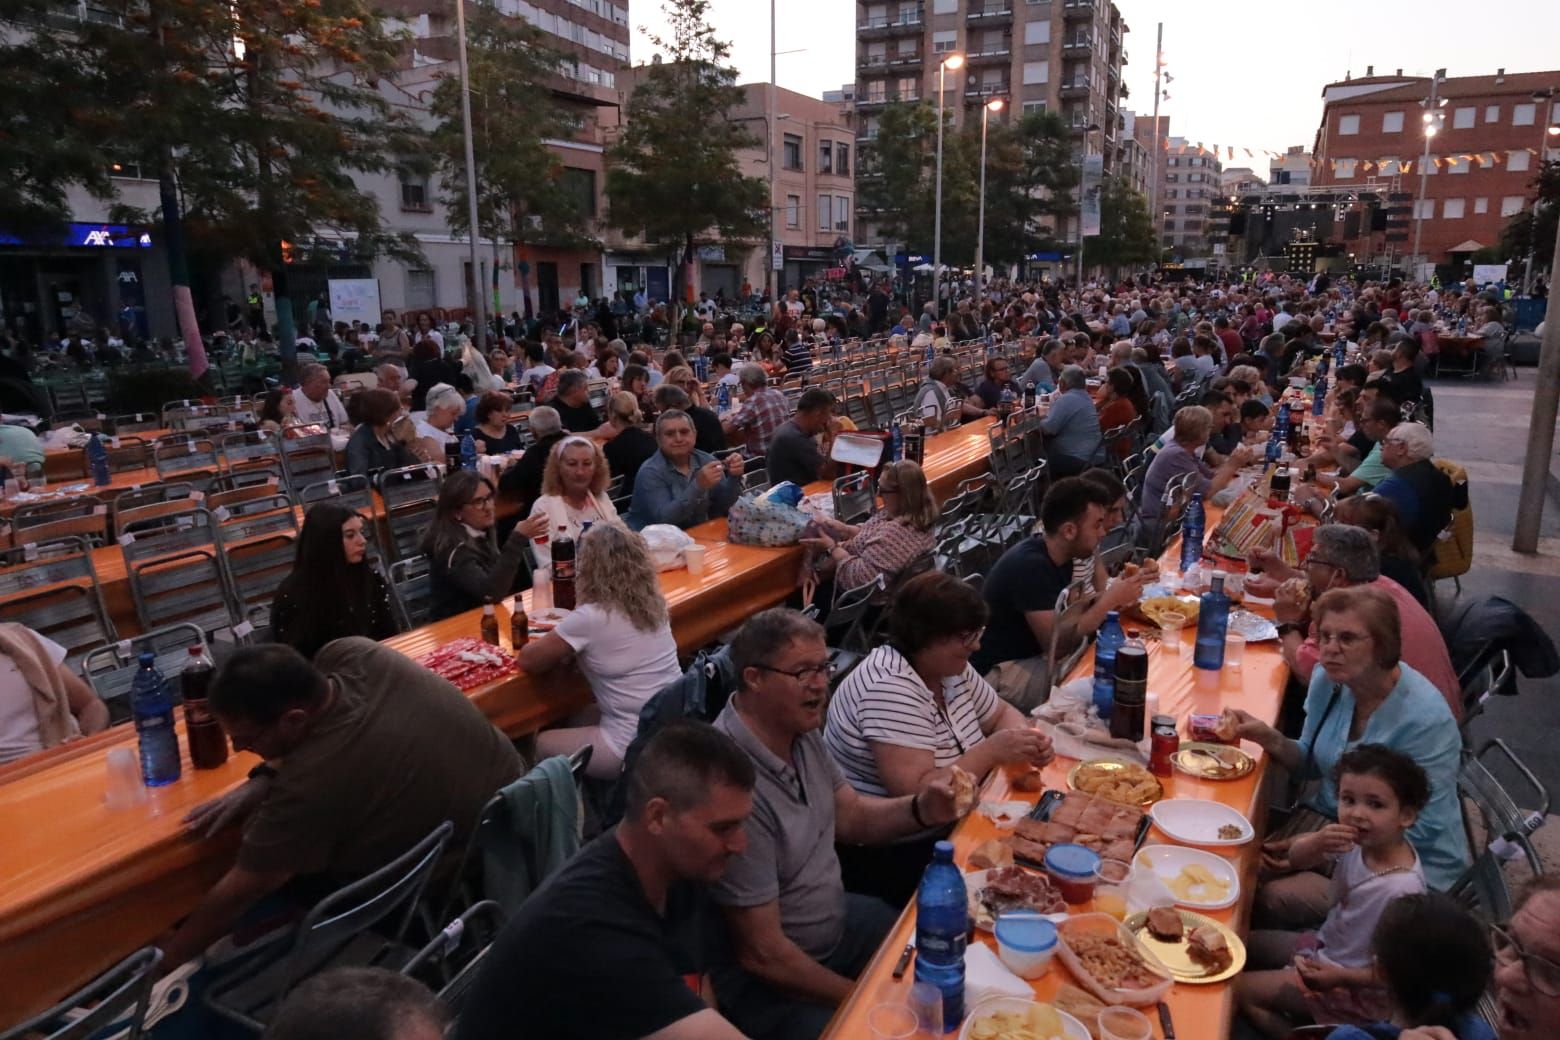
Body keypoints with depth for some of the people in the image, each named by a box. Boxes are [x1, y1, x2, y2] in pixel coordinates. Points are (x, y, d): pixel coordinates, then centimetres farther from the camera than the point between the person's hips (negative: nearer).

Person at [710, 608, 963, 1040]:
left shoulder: (800, 729, -5)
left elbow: (851, 816, 8)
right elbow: (761, 953, -26)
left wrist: (920, 811, -13)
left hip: (835, 920, 8)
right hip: (766, 978, -8)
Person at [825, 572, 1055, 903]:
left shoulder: (950, 667, 1)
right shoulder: (889, 689, -26)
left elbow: (1001, 713, 15)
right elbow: (916, 795, -30)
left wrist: (1027, 739, -6)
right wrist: (991, 751, -25)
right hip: (887, 856, -9)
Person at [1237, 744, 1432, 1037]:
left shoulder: (1402, 889, -33)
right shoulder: (1358, 839, -16)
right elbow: (1296, 859, -4)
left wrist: (1340, 976, -29)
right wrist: (1318, 842, -24)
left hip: (1354, 984, -7)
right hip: (1327, 945, 7)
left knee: (1239, 989, -7)